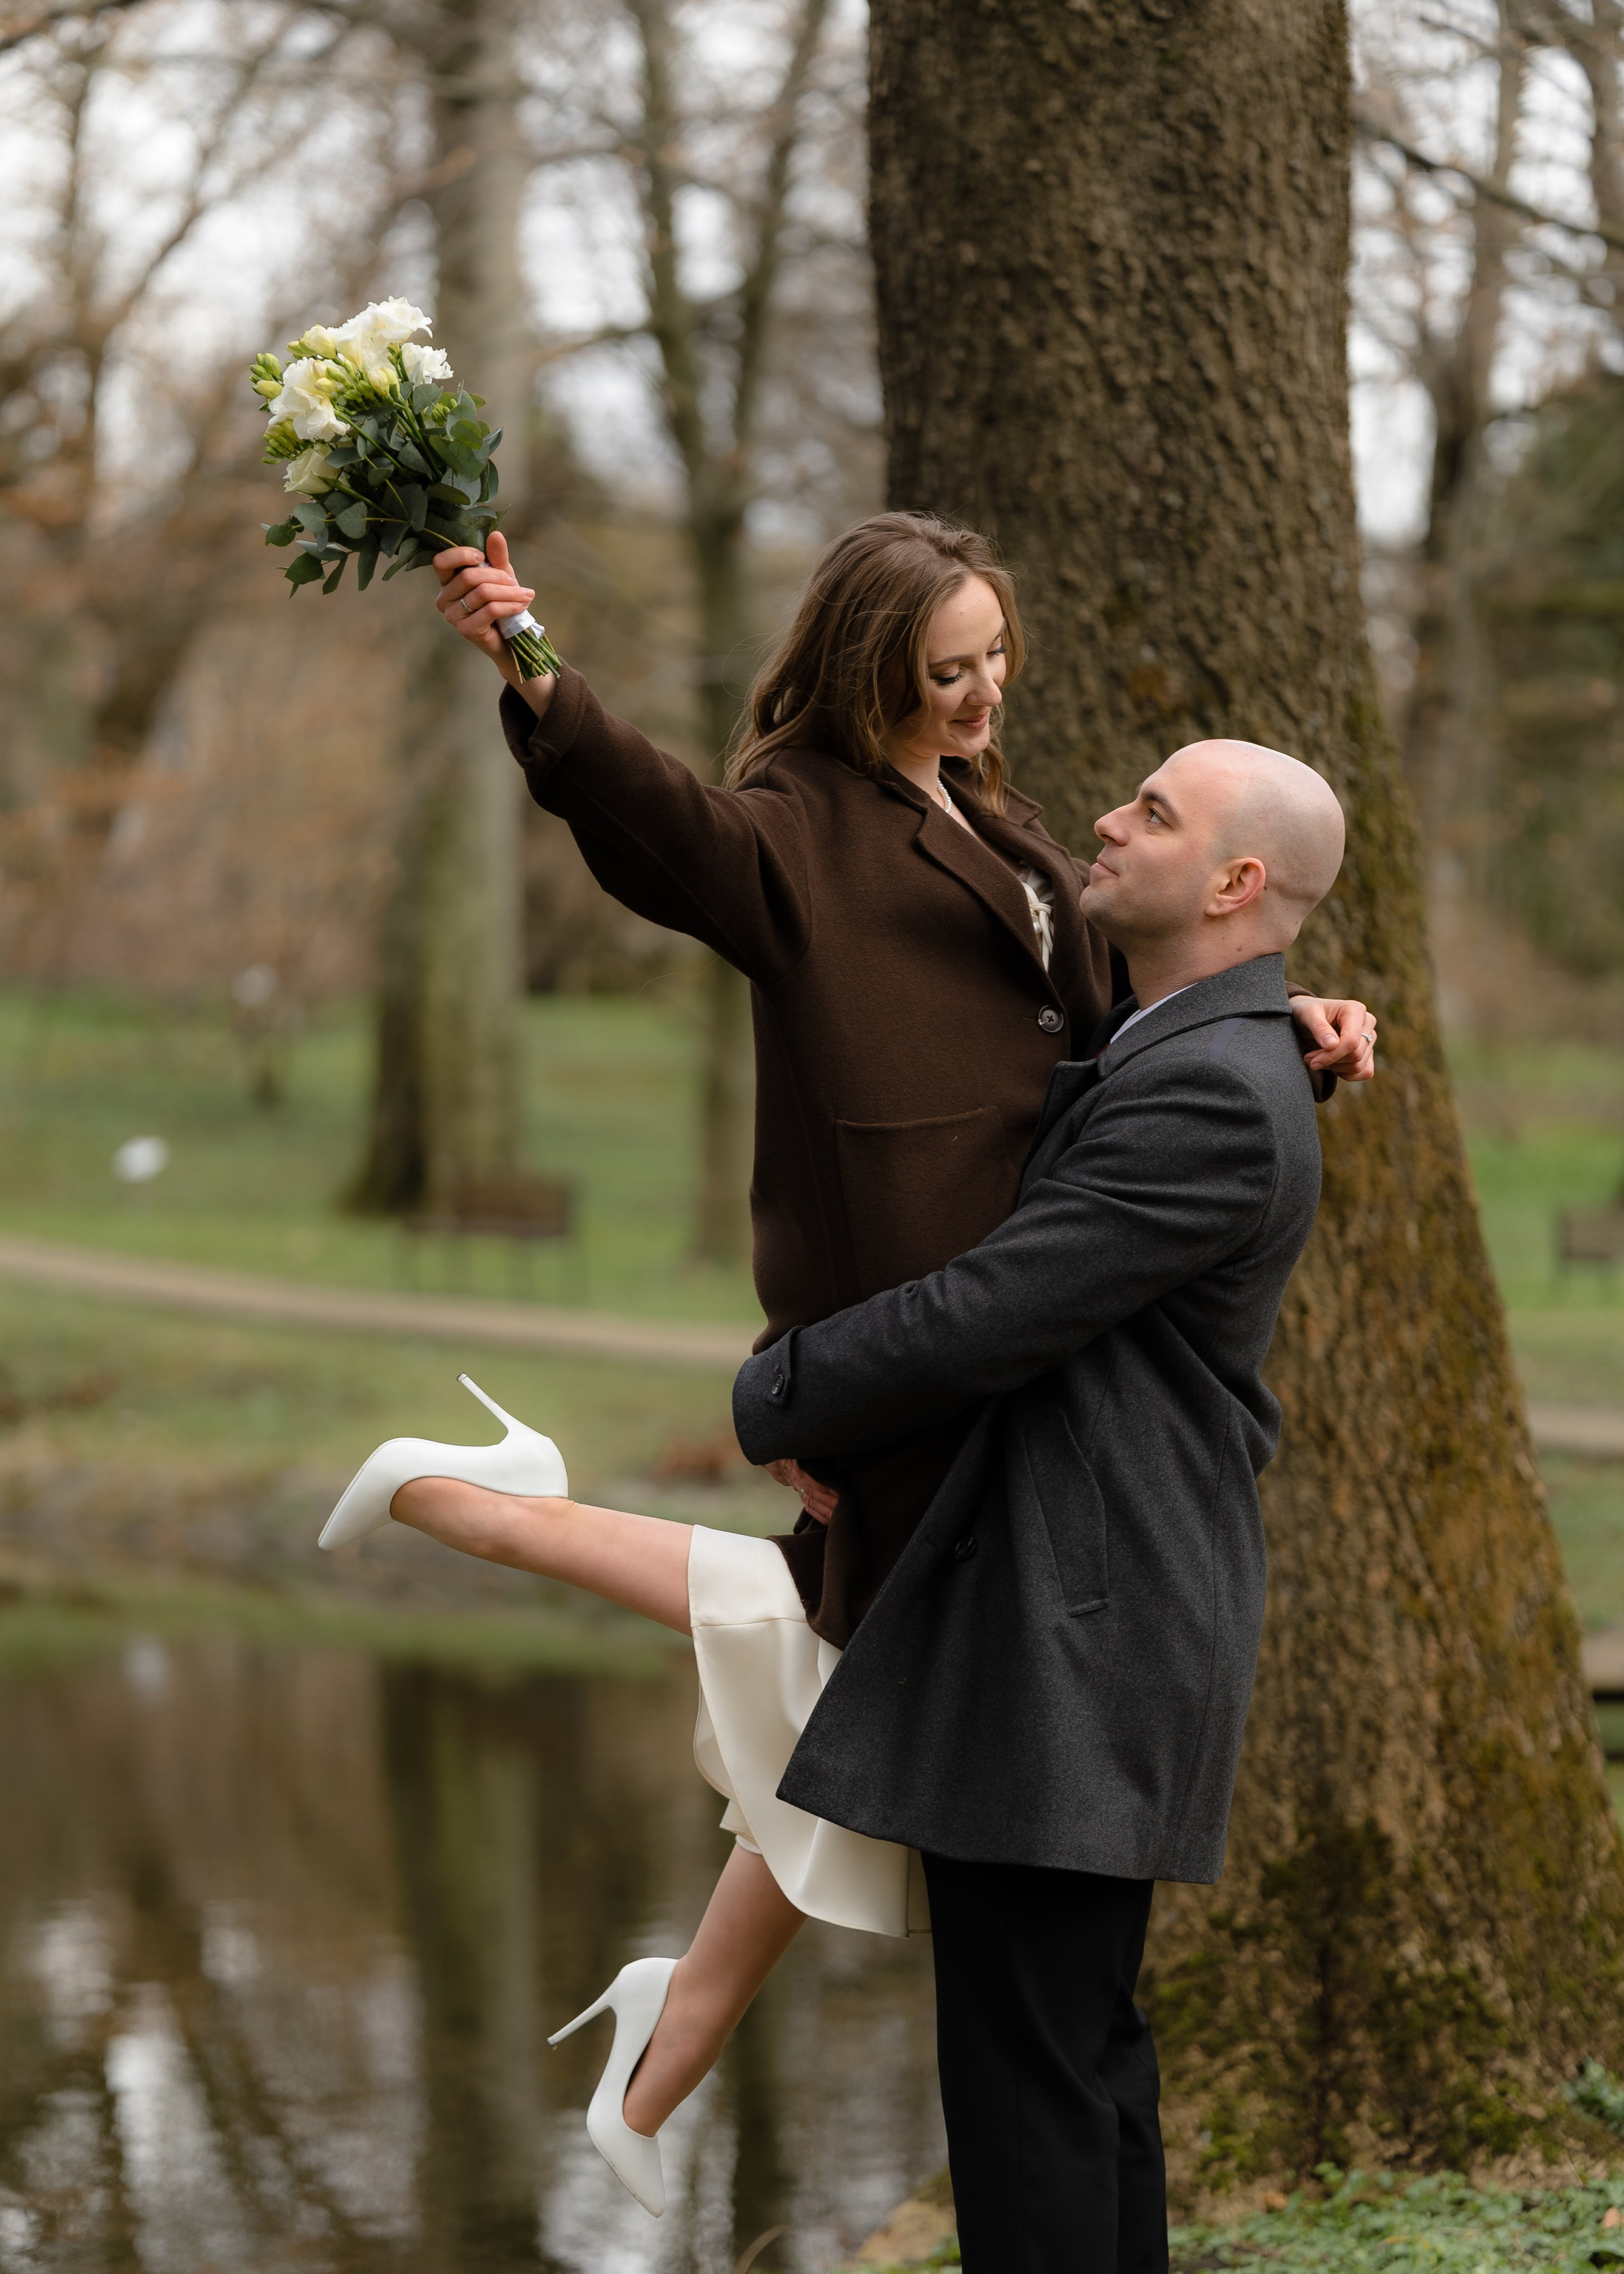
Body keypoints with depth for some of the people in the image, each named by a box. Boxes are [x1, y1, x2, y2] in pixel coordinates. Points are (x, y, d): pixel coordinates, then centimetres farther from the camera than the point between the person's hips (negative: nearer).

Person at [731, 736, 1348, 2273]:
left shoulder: (1213, 1099, -20)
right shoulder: (1181, 1057, 15)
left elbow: (976, 1322, -20)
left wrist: (776, 1401, -3)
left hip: (1071, 1642, -11)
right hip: (1091, 1621, 11)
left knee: (1025, 2059, -6)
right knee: (1079, 2044, 16)